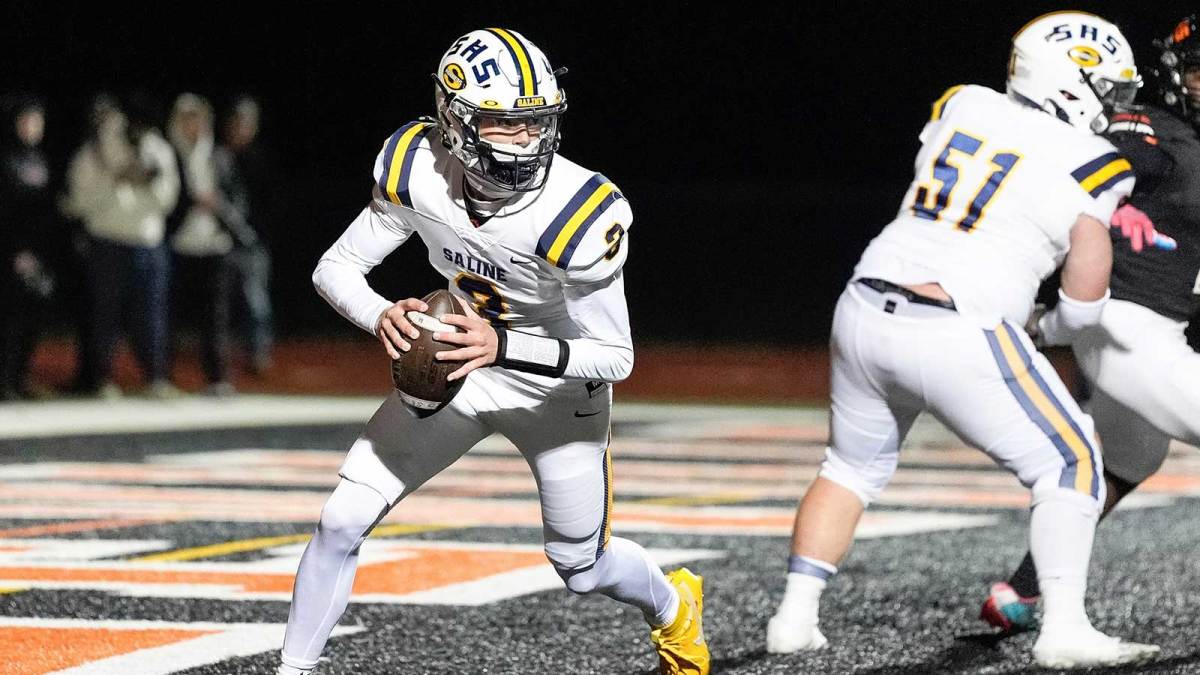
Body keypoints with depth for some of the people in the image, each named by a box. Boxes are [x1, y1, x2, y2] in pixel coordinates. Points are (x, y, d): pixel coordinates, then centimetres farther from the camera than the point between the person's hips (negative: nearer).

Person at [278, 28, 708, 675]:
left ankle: (674, 605, 47)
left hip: (558, 383, -3)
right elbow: (334, 267, -12)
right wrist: (382, 317, -35)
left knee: (582, 567, 13)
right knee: (343, 520, -9)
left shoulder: (576, 216, -34)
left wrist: (503, 346, -41)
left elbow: (615, 356, -27)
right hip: (459, 362, 3)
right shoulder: (419, 173, -23)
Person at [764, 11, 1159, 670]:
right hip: (959, 340, -6)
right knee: (1071, 465, 7)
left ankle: (794, 616, 22)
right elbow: (1085, 296, -5)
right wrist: (1056, 325, 16)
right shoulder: (1091, 166, -1)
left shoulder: (960, 106, 11)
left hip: (866, 312, 6)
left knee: (854, 466, 26)